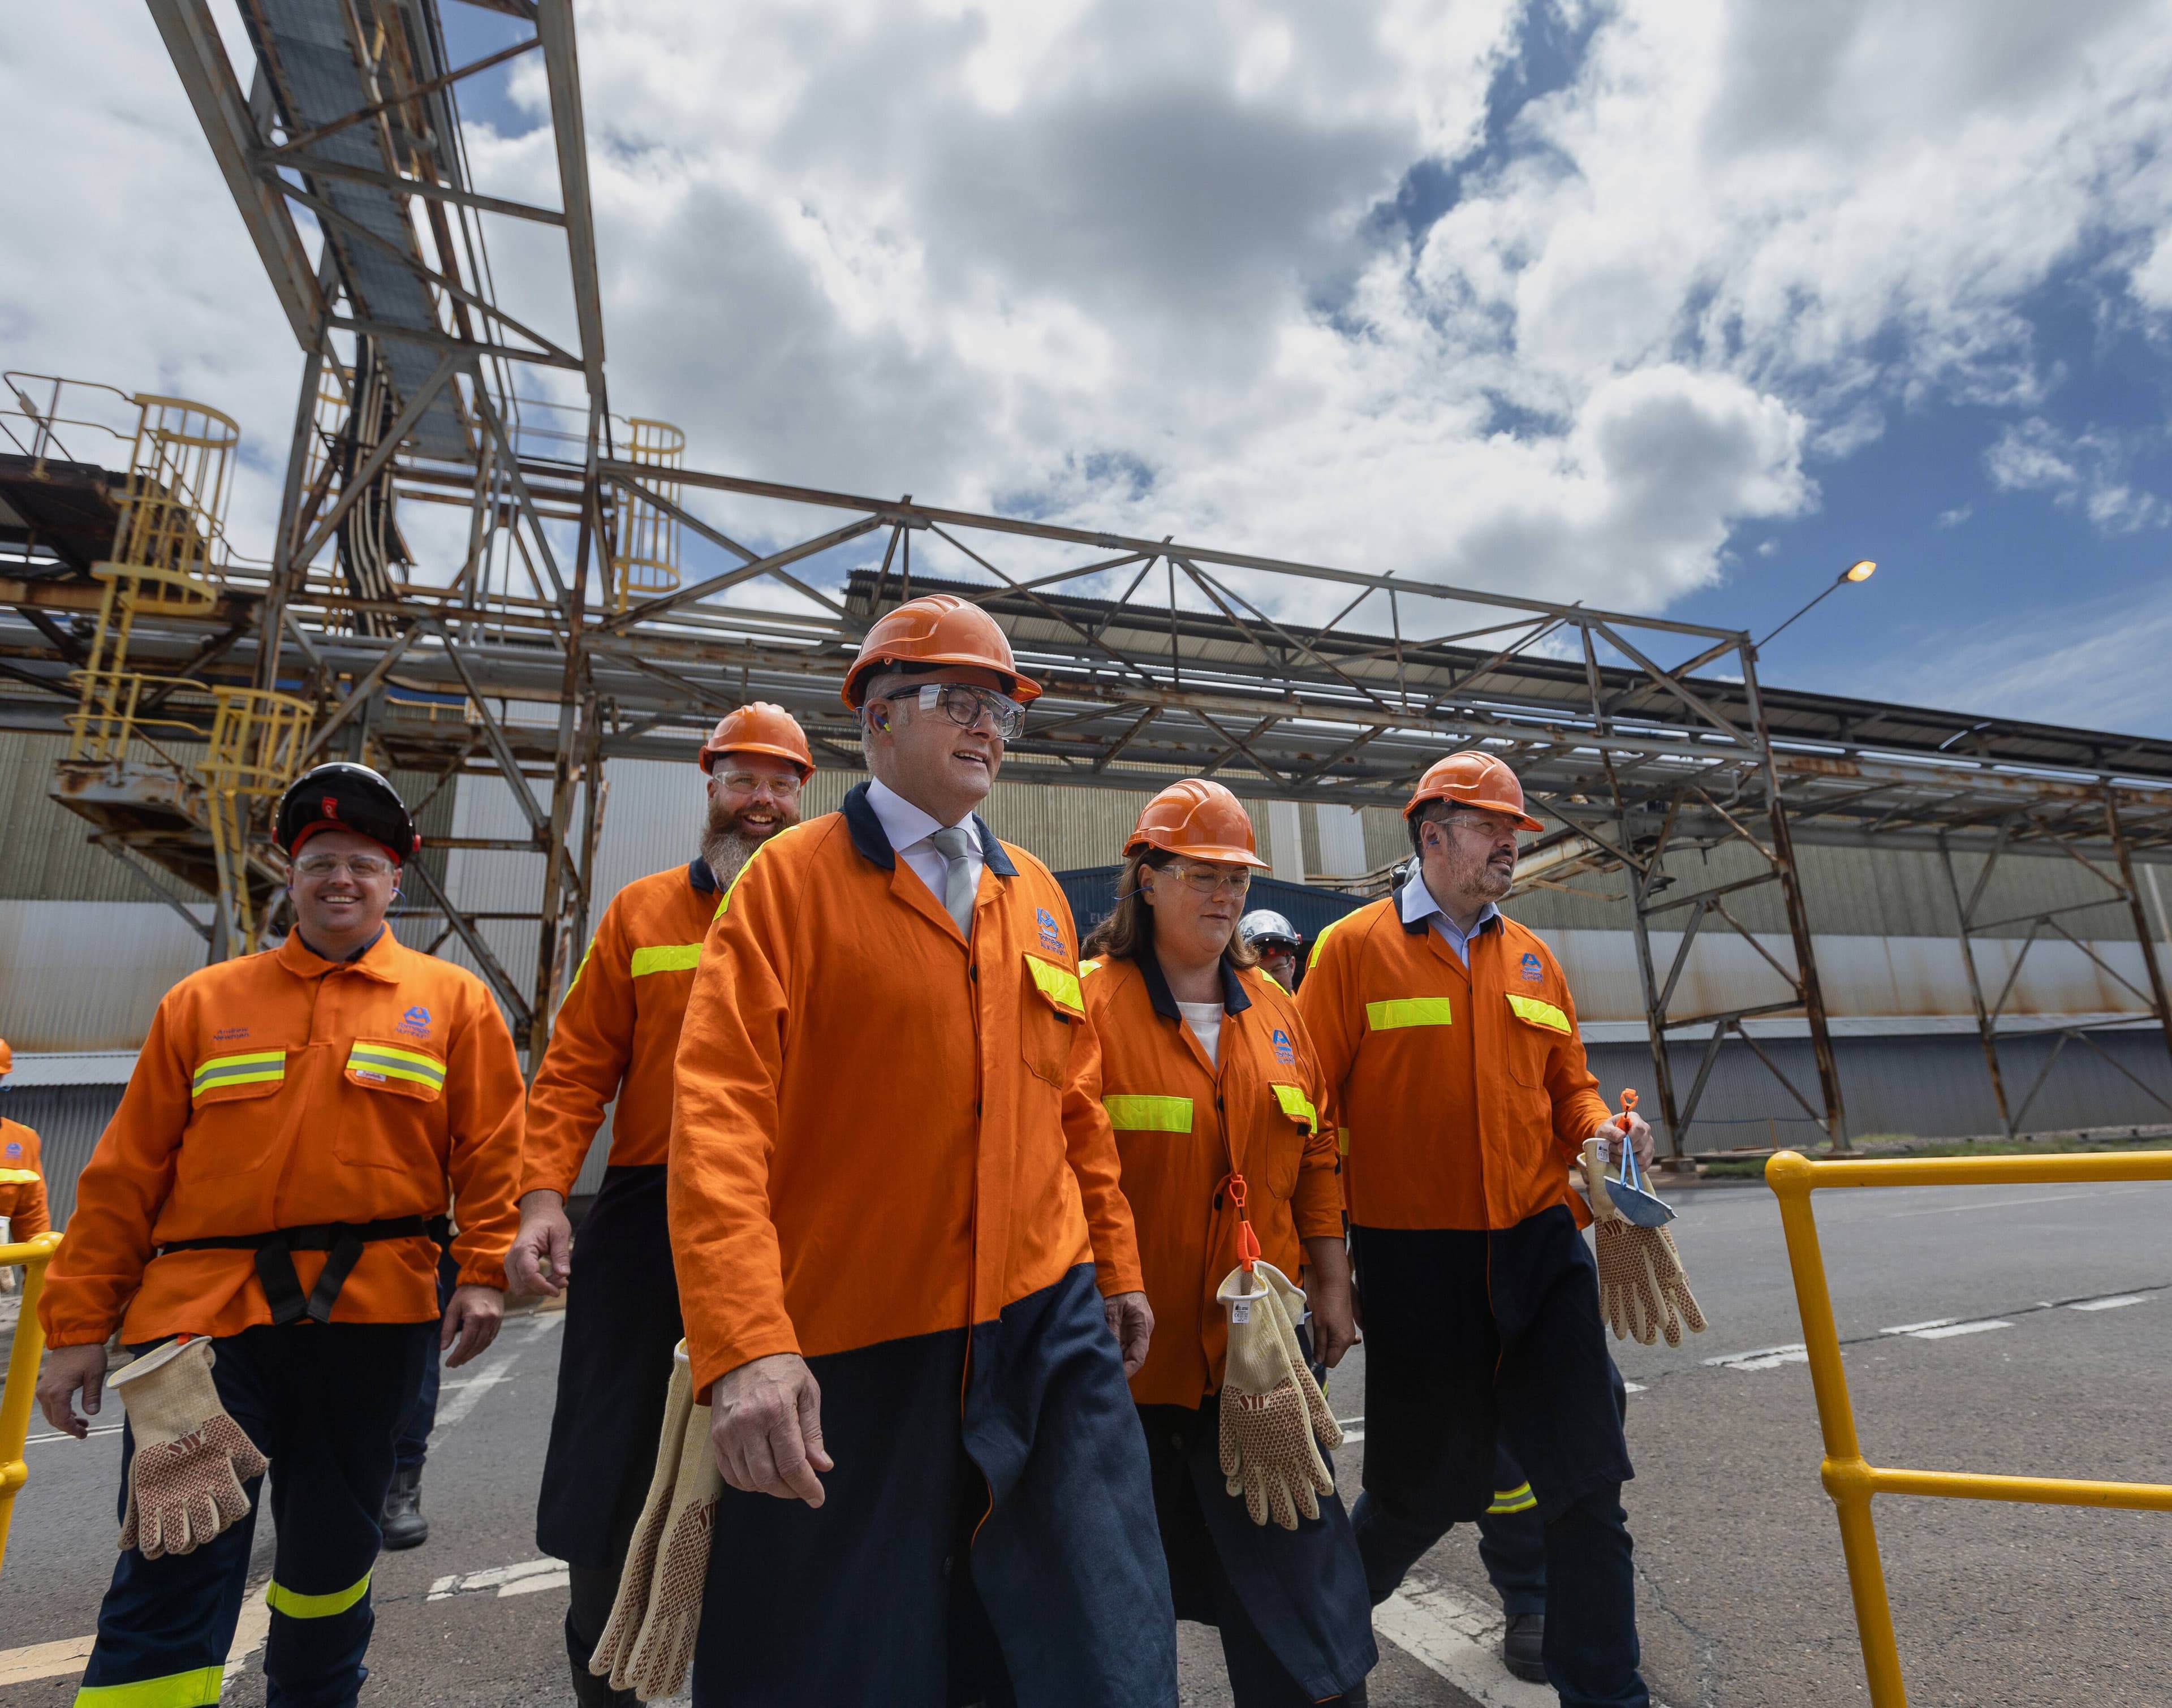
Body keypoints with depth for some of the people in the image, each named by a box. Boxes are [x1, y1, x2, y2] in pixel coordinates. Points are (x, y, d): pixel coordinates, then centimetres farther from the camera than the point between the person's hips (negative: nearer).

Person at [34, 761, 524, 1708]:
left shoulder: (453, 1001, 3)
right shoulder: (203, 1003, 8)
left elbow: (489, 1149, -1)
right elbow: (126, 1176, 8)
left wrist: (484, 1272, -9)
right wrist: (77, 1325, 6)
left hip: (373, 1315, 1)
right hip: (205, 1314, 0)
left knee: (334, 1544, 18)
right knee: (173, 1570, -2)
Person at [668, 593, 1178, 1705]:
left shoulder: (1038, 895, 9)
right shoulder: (792, 877, -7)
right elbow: (719, 1110, -16)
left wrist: (1116, 1266, 17)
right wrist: (744, 1343, -24)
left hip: (1050, 1322, 4)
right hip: (849, 1346, -3)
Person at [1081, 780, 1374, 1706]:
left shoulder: (1274, 1011, 6)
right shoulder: (1091, 1002, -13)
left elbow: (1314, 1158, 11)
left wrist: (1330, 1283, 11)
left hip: (1260, 1341, 4)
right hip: (1133, 1342, -3)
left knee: (1295, 1556, 10)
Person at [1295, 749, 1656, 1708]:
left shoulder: (1531, 959, 11)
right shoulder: (1355, 948, -6)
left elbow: (1566, 1082, 19)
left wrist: (1597, 1126, -4)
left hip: (1541, 1244, 5)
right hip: (1417, 1259, -4)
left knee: (1587, 1483, 7)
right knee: (1425, 1488, 11)